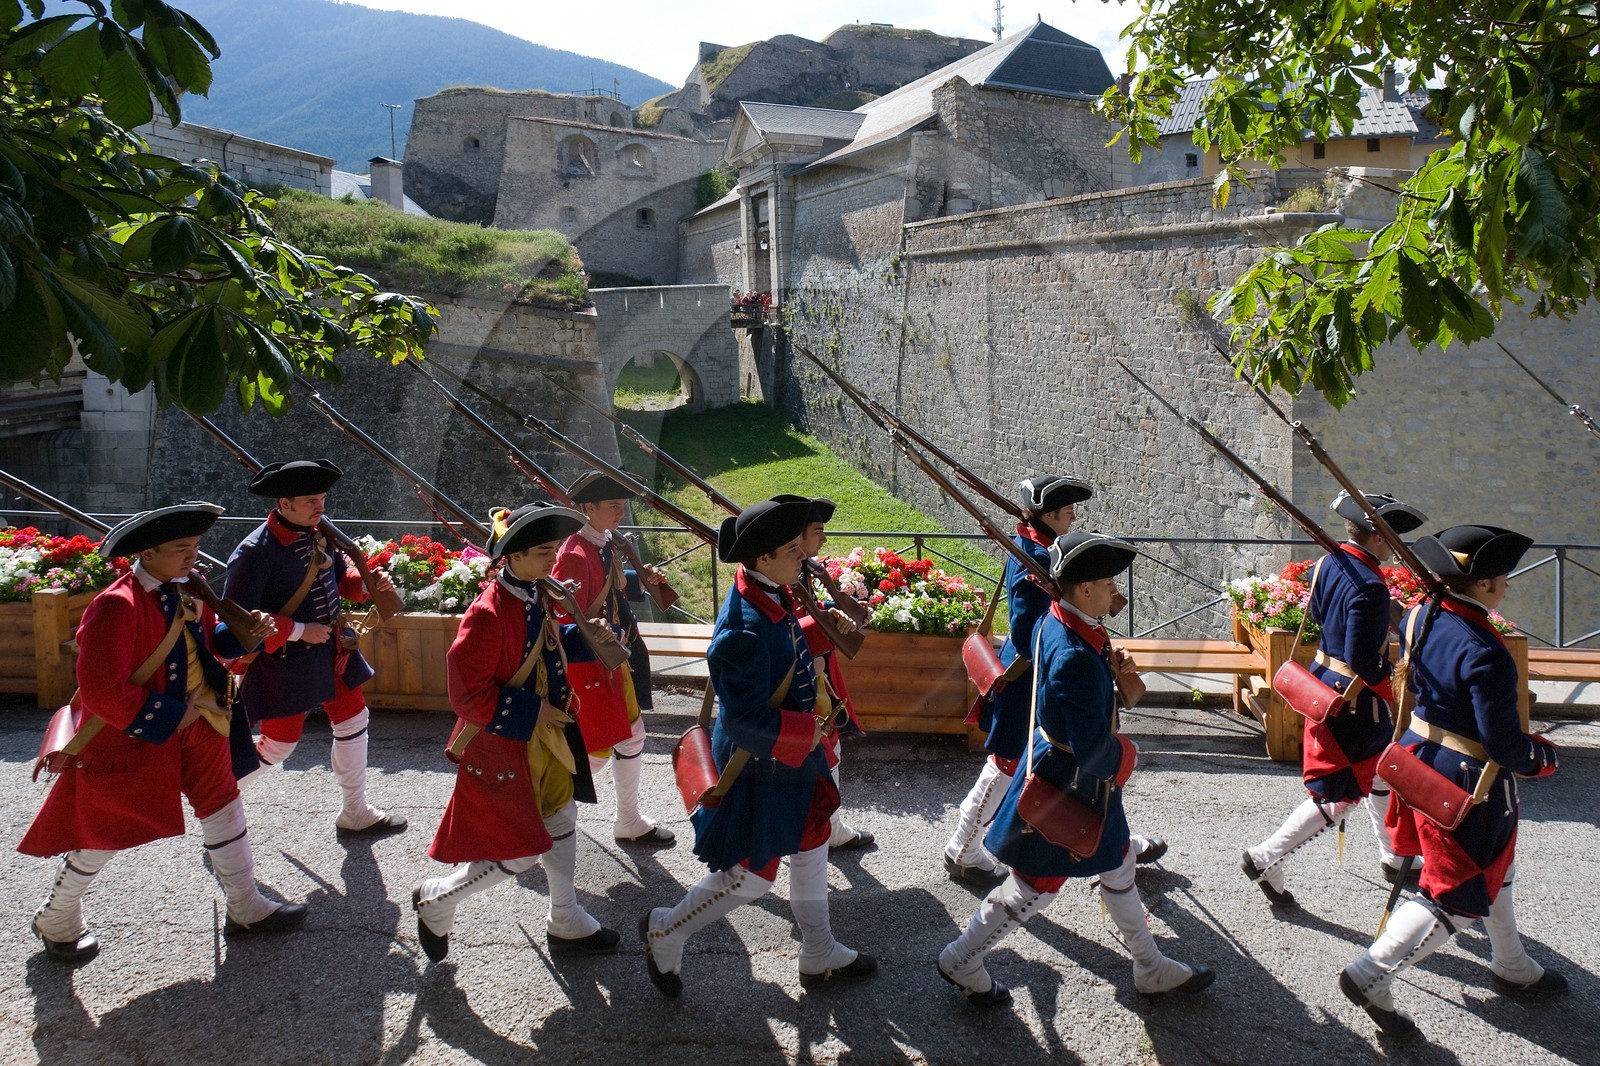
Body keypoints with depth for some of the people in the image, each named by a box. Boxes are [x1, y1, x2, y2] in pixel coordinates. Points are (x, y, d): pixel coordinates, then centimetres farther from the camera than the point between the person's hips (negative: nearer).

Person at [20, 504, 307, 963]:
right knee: (102, 833, 11)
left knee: (222, 803, 12)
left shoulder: (185, 590, -1)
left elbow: (205, 641, 13)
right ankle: (55, 922, 38)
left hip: (191, 722, 7)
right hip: (125, 736, -7)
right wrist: (169, 716, -22)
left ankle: (246, 908, 27)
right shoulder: (116, 606, -27)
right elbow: (101, 693, -30)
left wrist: (245, 634, -7)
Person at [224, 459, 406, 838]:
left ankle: (355, 814, 32)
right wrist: (299, 631, -23)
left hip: (331, 648, 7)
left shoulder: (320, 531, -1)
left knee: (354, 722, 15)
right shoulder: (255, 551, -23)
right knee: (278, 745, 3)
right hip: (285, 661, -7)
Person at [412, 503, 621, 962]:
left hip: (545, 735, 9)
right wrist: (532, 712, -24)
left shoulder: (536, 595, -1)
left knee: (561, 820, 20)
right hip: (501, 745, -9)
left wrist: (585, 639, -1)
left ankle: (566, 924, 38)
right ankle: (435, 899, 25)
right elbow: (468, 693, -25)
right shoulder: (488, 614, -27)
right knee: (520, 851, 0)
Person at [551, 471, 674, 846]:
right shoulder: (575, 555, -23)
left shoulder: (606, 543, 5)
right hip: (588, 664, -10)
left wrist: (640, 579, 3)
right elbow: (567, 622, -23)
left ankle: (629, 822, 32)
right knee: (597, 751, -1)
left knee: (632, 735, 17)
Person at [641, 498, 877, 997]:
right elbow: (744, 721, -31)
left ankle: (818, 956, 44)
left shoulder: (774, 595, -5)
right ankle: (665, 932, 31)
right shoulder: (744, 632, -34)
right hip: (758, 768, -9)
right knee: (752, 875, 7)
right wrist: (807, 730, -24)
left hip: (794, 755, 9)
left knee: (811, 846, 23)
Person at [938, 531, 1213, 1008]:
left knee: (1118, 864, 23)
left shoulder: (1053, 622, -5)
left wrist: (1111, 670, -4)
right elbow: (1092, 749, -31)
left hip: (1079, 776, 10)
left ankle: (1150, 968, 42)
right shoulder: (1076, 660, -34)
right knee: (1035, 885, 9)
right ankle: (962, 961, 27)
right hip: (1069, 785, -10)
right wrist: (1121, 755, -9)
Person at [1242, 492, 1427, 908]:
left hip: (1324, 679, 10)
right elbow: (1363, 664, -27)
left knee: (1381, 776, 25)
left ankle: (1394, 859, 42)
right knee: (1340, 795, 3)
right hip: (1354, 700, -10)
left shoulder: (1329, 563, 0)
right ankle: (1266, 859, 7)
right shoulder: (1369, 588, -27)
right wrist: (1396, 700, -12)